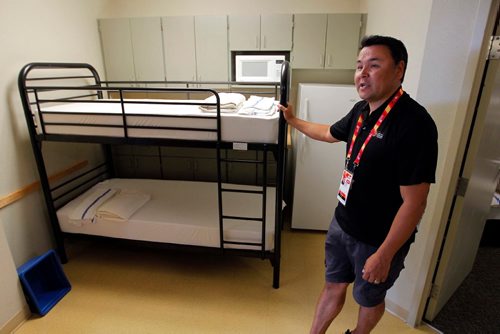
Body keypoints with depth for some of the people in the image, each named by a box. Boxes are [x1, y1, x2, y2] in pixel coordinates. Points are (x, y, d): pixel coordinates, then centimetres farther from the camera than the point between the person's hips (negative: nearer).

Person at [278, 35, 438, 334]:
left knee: (369, 298, 22)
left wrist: (384, 254, -19)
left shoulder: (414, 123, -25)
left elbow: (414, 202, -24)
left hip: (379, 239, -6)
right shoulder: (362, 110, -1)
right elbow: (330, 133, 20)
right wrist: (293, 120, 27)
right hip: (342, 224, 6)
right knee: (333, 286, 23)